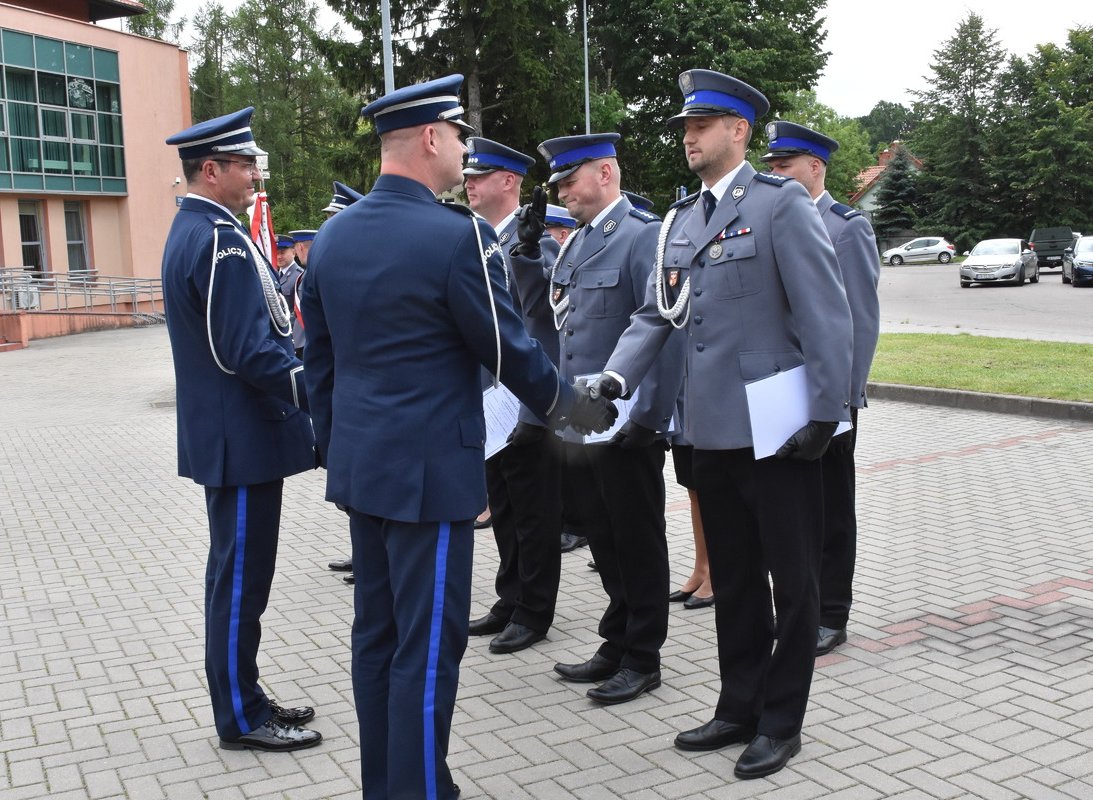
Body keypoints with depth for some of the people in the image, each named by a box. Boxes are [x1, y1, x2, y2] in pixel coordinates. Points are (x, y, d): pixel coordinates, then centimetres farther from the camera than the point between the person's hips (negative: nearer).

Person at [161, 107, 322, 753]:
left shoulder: (191, 230, 14)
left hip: (229, 433, 10)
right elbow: (249, 352, -24)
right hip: (244, 437, -10)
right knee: (242, 578, 1)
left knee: (238, 573, 17)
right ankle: (242, 718, 13)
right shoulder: (222, 239, -19)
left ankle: (242, 700, 29)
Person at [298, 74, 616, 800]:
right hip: (430, 468, -8)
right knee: (429, 642, 1)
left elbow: (320, 359, 12)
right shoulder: (457, 235, -16)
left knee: (377, 630, 16)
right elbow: (508, 348, -8)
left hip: (359, 464, 8)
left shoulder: (333, 235, 7)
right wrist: (566, 403, 10)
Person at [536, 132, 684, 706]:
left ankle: (643, 659, 19)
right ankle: (616, 646, 30)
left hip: (627, 423, -8)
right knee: (605, 542, 16)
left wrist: (650, 416, -20)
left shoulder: (645, 235, -11)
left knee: (638, 543, 5)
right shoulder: (574, 244, 14)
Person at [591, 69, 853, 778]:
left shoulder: (783, 203, -9)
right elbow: (657, 313, 10)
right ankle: (740, 707, 31)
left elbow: (826, 313, -13)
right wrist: (616, 377, -6)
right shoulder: (680, 218, 11)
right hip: (712, 428, 7)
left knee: (791, 580, 7)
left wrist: (826, 413, -16)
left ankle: (781, 721, 22)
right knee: (732, 580, 17)